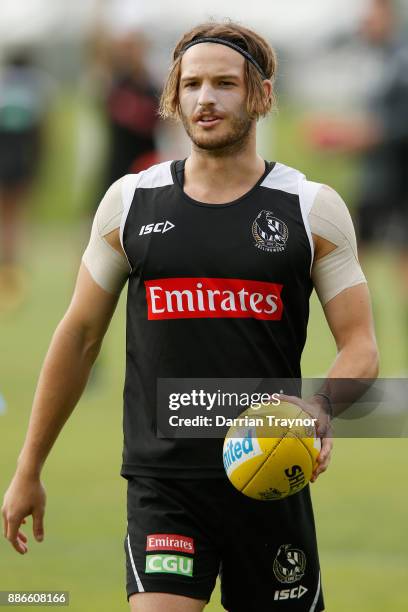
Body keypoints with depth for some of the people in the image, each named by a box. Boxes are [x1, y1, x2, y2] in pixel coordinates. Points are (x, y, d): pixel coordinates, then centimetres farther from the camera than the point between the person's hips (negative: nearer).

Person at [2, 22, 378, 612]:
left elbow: (360, 346, 1)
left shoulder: (313, 209, 3)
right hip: (164, 488, -1)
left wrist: (321, 409, -22)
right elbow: (80, 335, 14)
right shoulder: (130, 202, 7)